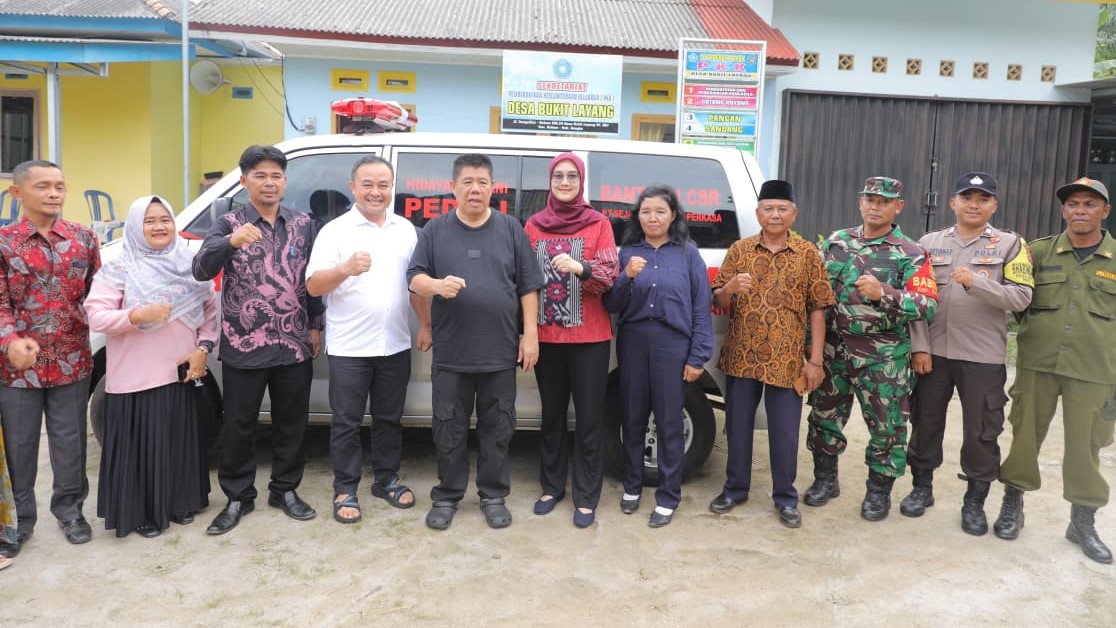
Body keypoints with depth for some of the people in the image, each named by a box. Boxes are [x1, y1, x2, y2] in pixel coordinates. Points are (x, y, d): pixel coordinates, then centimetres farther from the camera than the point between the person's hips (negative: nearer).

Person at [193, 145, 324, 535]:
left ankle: (285, 490, 29)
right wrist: (231, 242, -35)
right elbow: (201, 270, -18)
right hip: (243, 347, -2)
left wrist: (315, 326, 9)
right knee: (239, 425, 8)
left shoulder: (303, 224, 5)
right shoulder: (228, 224, -3)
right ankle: (238, 497, 24)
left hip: (294, 345, 3)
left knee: (292, 422, 12)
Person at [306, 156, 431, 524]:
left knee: (389, 418, 14)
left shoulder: (405, 229, 8)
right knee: (347, 422, 5)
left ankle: (386, 479, 29)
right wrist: (346, 268, -29)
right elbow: (313, 286, -12)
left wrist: (425, 326, 10)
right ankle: (345, 490, 17)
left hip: (395, 345, 4)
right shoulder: (335, 231, -5)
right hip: (349, 348, -3)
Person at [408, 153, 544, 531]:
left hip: (500, 352, 0)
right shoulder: (435, 230, 5)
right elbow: (415, 278, 0)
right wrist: (437, 285, -23)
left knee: (497, 429, 9)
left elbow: (528, 287, 4)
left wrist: (530, 334, -2)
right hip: (450, 353, 0)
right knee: (449, 430, 9)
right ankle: (447, 496, 24)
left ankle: (494, 496, 24)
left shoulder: (511, 230, 5)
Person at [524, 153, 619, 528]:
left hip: (589, 338, -2)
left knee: (589, 418, 1)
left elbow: (609, 276, -9)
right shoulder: (533, 226, 7)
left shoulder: (599, 225, -1)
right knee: (552, 414, 13)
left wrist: (581, 268, -29)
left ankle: (586, 497, 12)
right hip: (546, 336, 3)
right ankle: (552, 487, 27)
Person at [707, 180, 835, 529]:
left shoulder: (808, 254, 1)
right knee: (737, 425, 11)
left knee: (785, 432, 6)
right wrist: (730, 287, -18)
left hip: (787, 360, -1)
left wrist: (815, 360, -4)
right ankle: (735, 488, 28)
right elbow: (719, 302, 6)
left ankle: (785, 498, 22)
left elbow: (817, 310, 0)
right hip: (741, 356, 2)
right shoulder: (739, 250, 4)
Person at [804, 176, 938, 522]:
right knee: (825, 415, 12)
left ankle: (879, 491, 23)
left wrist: (883, 292, -27)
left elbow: (927, 305, -13)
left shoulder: (910, 253, -4)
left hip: (883, 356, -3)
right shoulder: (836, 241, 7)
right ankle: (825, 479, 30)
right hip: (833, 348, 3)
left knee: (886, 424, 5)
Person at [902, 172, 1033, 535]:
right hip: (933, 352, 2)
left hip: (983, 356, -2)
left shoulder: (1010, 244, 1)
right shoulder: (930, 243, 6)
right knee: (925, 422, 12)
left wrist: (975, 282, -22)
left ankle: (975, 501, 22)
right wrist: (919, 346, -5)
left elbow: (1020, 298, -8)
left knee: (981, 432, 6)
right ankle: (922, 487, 29)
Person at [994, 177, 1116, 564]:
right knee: (1025, 435, 8)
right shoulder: (1038, 252, 2)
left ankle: (1083, 522, 24)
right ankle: (1013, 505, 26)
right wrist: (1033, 329, 1)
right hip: (1037, 364, 0)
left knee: (1085, 446, 8)